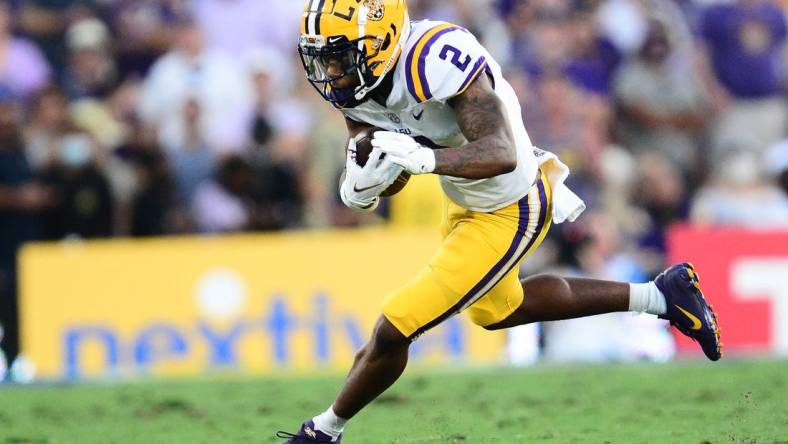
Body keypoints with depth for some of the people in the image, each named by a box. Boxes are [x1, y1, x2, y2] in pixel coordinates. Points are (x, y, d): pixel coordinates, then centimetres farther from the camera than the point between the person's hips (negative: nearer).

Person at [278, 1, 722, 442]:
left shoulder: (437, 61, -37)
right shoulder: (355, 81, -12)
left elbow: (501, 154, -43)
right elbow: (356, 187, -6)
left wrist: (424, 158, -58)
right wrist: (359, 186, -30)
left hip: (509, 214, -9)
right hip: (465, 203, 9)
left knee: (394, 330, -8)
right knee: (495, 310, 33)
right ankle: (658, 295, 41)